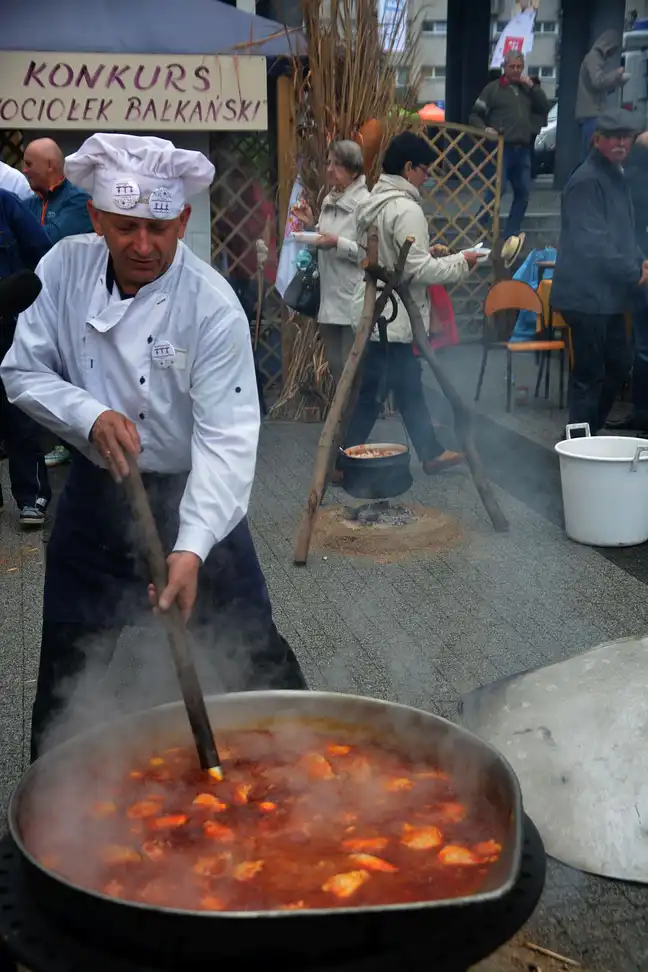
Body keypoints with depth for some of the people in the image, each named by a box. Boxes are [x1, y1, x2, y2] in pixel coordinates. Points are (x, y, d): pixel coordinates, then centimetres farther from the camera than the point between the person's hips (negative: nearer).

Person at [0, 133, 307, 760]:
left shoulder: (213, 308, -22)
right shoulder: (67, 267, -9)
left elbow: (226, 438, -26)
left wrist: (192, 549, -38)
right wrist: (90, 415, -22)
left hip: (187, 494, -3)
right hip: (93, 494, 4)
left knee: (254, 654, 5)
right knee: (68, 667, 16)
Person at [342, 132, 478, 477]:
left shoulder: (372, 202, 9)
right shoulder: (405, 208, -19)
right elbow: (420, 270, -21)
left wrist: (424, 251, 13)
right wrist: (461, 262, -9)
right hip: (394, 317, -10)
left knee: (409, 385, 18)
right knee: (373, 392, -1)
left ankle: (431, 453, 30)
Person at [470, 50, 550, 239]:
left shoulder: (527, 88, 18)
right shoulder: (493, 88, 3)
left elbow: (544, 109, 9)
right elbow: (475, 115, 2)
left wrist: (533, 87, 0)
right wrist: (485, 128, -17)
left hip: (523, 150, 6)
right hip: (502, 148, -6)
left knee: (523, 192, 6)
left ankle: (511, 234, 14)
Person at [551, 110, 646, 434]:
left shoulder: (616, 176, 16)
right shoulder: (587, 181, -16)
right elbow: (592, 243, -22)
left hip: (609, 295, 10)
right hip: (587, 295, -10)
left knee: (618, 367, 18)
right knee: (590, 375, -3)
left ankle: (591, 432, 30)